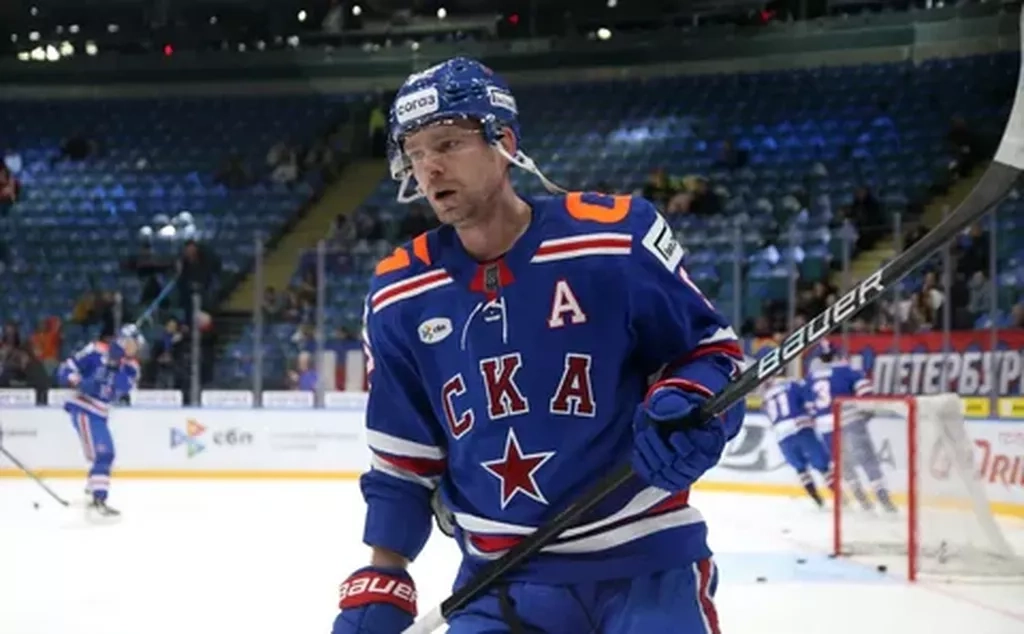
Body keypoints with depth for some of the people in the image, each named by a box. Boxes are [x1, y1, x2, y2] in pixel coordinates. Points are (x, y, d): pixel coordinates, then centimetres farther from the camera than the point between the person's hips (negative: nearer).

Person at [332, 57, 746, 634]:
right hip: (500, 579, 3)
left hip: (644, 558, -3)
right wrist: (379, 585, 4)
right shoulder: (402, 299, 2)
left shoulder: (617, 237, -11)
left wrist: (688, 407, -21)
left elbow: (711, 347, 1)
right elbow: (402, 462, 9)